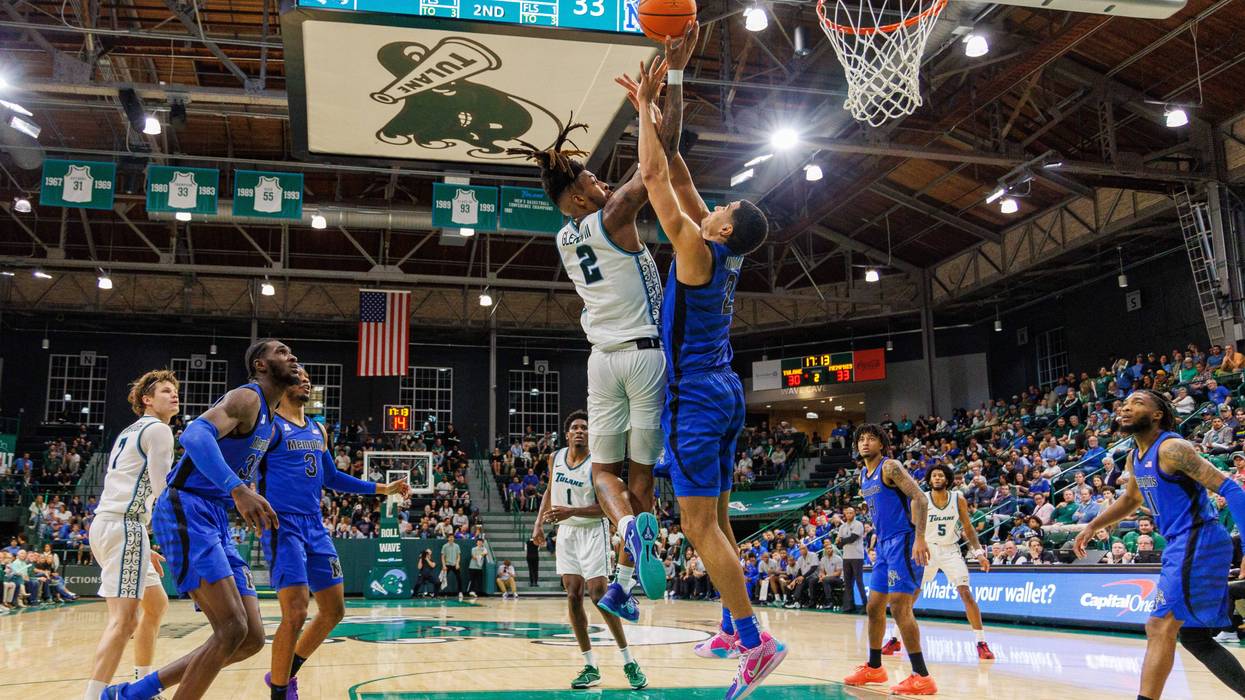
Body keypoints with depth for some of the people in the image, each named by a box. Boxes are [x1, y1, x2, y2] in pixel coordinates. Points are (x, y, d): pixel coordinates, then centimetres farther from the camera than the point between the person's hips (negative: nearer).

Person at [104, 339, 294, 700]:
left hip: (215, 521, 10)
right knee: (232, 628, -19)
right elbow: (196, 434, -29)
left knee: (252, 638, 4)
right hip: (186, 511, -9)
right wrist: (237, 489, -41)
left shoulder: (266, 417, 20)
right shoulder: (247, 397, -10)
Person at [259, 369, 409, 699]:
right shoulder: (269, 425, -4)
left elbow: (332, 477, 26)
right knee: (296, 613, -16)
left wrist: (384, 489, 25)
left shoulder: (319, 431, 18)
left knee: (333, 611, 8)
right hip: (283, 526, -8)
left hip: (316, 527, 8)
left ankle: (287, 673, 26)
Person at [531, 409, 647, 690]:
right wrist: (539, 523, 9)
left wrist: (571, 511, -29)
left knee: (599, 595, -13)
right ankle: (590, 667, 7)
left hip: (593, 531, -6)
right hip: (566, 532, 6)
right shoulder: (556, 457, 4)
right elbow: (550, 492, 18)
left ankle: (629, 662, 0)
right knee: (573, 596, 0)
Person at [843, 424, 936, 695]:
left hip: (902, 542, -9)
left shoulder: (890, 467, -11)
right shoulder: (863, 476, 15)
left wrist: (920, 539, -28)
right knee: (874, 607, 13)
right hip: (884, 544, 9)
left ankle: (922, 677, -11)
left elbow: (919, 498, -20)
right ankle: (874, 668, 27)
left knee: (899, 607, -15)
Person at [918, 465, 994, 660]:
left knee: (966, 593, -11)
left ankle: (981, 642, -4)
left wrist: (979, 552, -6)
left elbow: (968, 528, 3)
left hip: (950, 550, 0)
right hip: (927, 549, 0)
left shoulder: (958, 499, -5)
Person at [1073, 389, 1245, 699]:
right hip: (1181, 545, 10)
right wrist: (1092, 527, 25)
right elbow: (1131, 499, 32)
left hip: (1198, 541, -10)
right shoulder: (1135, 458, 13)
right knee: (1191, 635, 15)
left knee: (1160, 627, -13)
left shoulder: (1171, 448, -15)